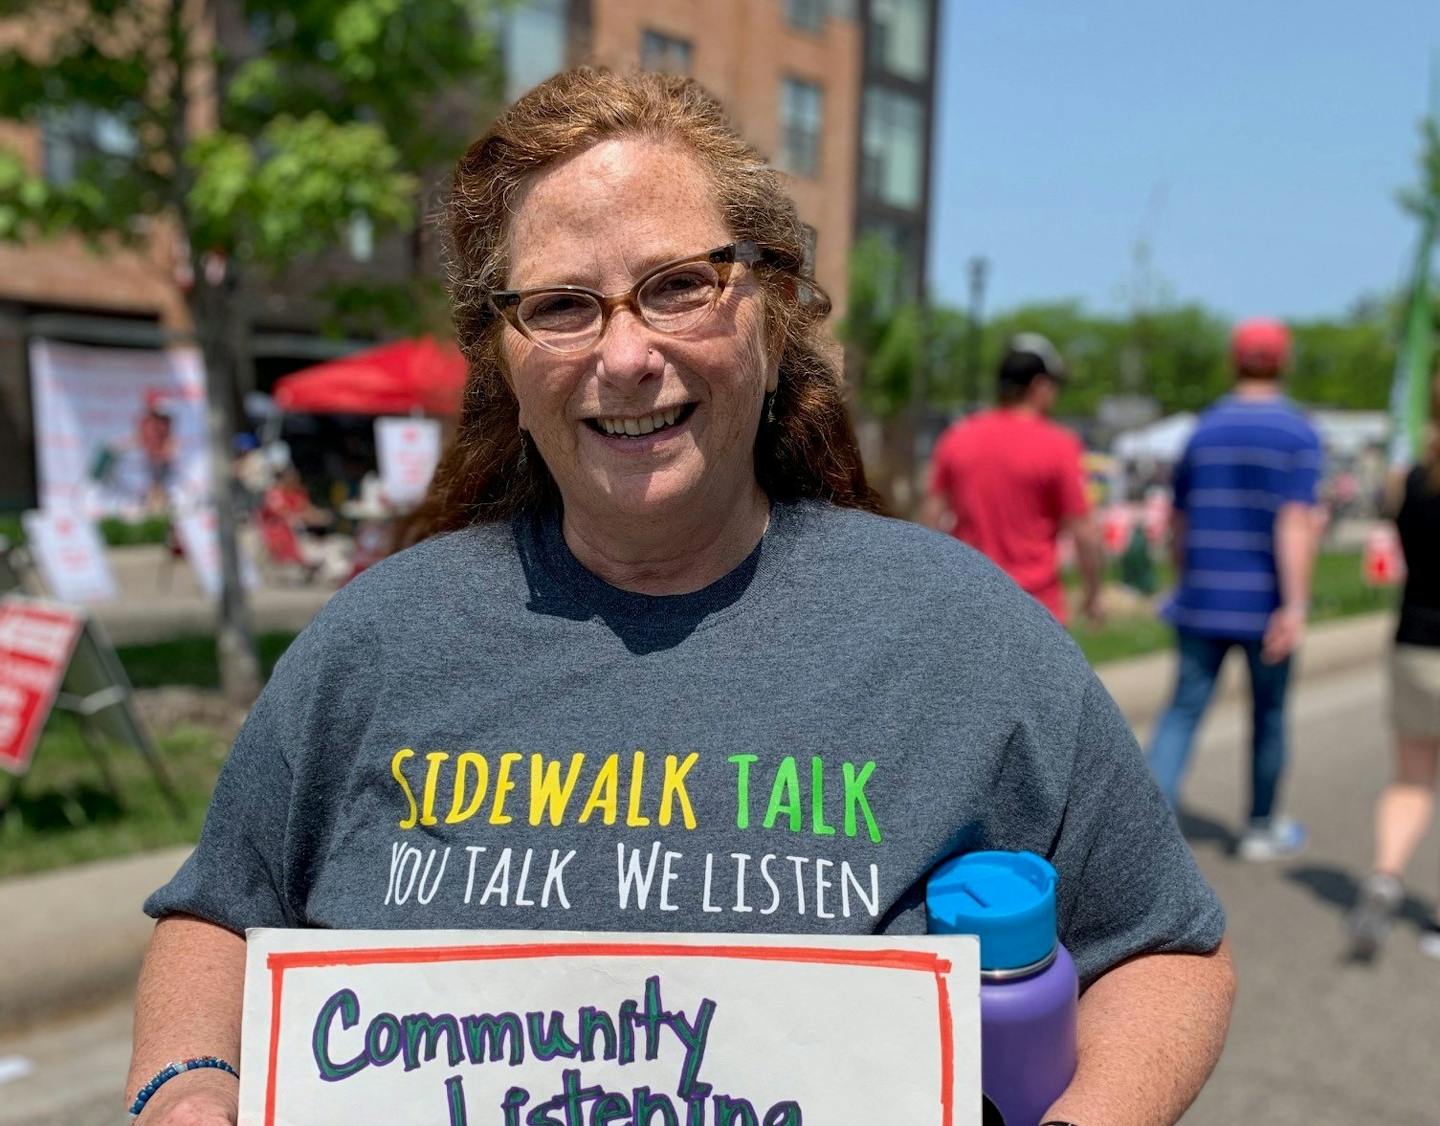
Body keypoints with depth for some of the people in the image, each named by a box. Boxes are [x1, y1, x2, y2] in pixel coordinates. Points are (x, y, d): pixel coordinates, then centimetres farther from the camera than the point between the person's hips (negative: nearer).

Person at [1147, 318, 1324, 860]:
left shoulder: (1203, 429, 6)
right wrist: (1295, 607, -21)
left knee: (1185, 710, 3)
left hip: (1204, 598, 3)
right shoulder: (1298, 434, -6)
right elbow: (1297, 522, -18)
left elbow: (1178, 521, 12)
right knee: (1269, 715, 14)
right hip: (1266, 603, -2)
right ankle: (1262, 829, 28)